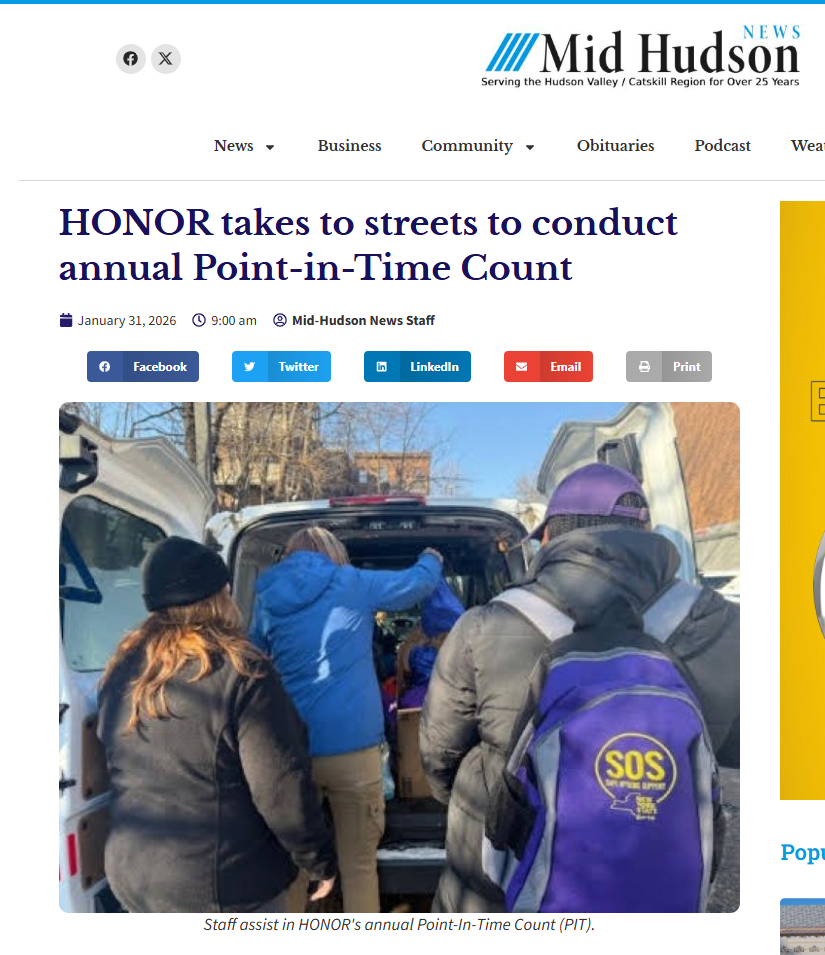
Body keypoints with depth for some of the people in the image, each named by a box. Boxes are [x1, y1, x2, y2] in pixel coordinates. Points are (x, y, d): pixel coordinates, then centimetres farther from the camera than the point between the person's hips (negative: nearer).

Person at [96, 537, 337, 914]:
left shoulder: (121, 671, 0)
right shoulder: (239, 671, -21)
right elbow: (282, 787, -20)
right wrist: (320, 860, -7)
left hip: (130, 875, 7)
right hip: (224, 885, -6)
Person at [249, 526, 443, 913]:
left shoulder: (268, 600, 8)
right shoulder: (353, 585, -1)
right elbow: (419, 581, 11)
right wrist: (431, 558, 32)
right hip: (352, 747, -3)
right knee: (359, 866, 10)